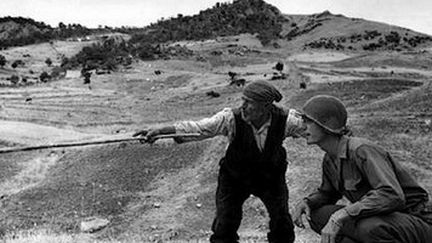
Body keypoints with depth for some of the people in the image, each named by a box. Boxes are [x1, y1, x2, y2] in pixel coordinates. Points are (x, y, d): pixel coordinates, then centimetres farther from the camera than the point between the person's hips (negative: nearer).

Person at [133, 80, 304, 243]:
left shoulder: (284, 119, -26)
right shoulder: (231, 119, -30)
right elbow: (197, 128, -34)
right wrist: (160, 130, -43)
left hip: (271, 177, 1)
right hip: (235, 178, -1)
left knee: (282, 226, 9)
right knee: (225, 228, 0)